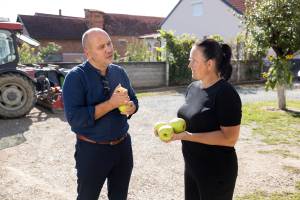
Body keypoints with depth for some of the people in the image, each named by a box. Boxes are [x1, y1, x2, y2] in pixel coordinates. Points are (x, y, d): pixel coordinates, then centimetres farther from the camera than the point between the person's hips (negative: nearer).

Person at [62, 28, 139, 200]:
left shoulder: (119, 72, 2)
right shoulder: (76, 77, -15)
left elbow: (134, 100, 12)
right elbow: (74, 118, -24)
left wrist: (130, 107, -13)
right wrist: (111, 104, -27)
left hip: (123, 145, 5)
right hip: (92, 149, -4)